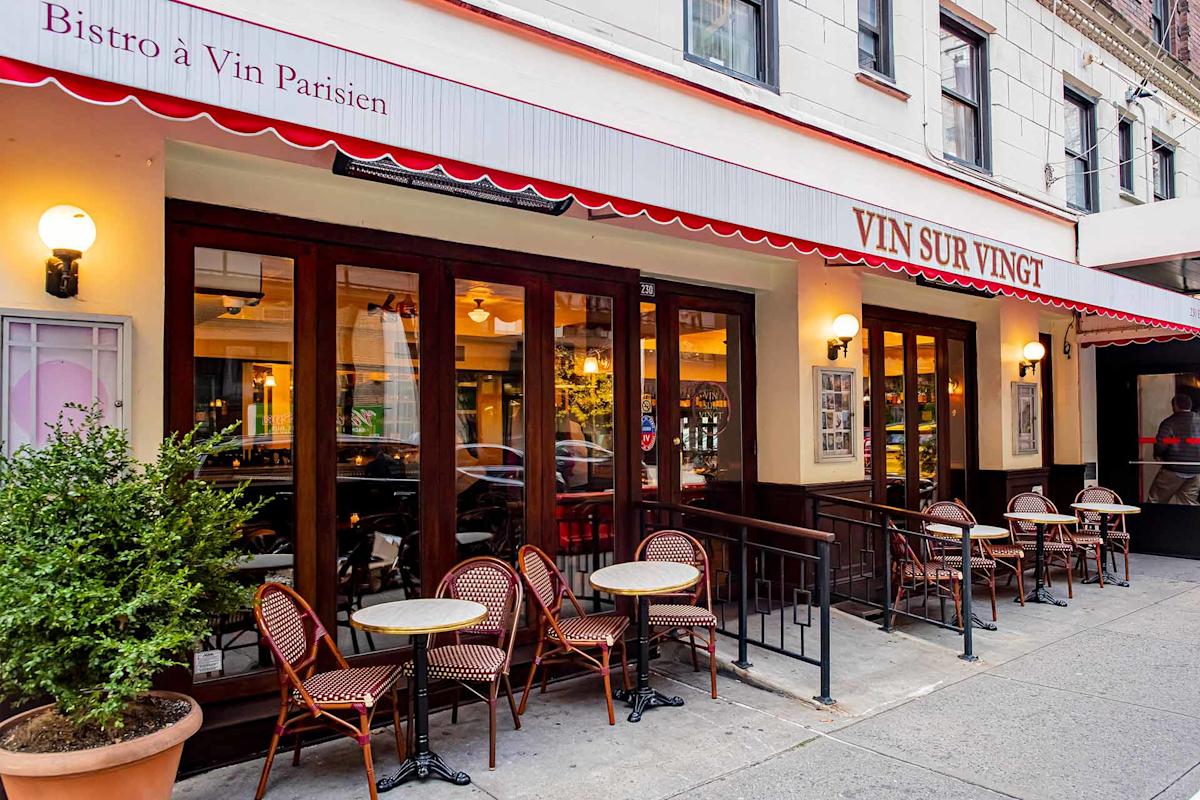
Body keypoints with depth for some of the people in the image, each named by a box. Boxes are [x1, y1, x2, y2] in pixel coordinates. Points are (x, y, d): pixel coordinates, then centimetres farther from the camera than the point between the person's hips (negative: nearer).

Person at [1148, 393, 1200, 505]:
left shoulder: (1169, 422, -10)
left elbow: (1160, 444, -17)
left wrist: (1158, 456, 2)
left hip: (1175, 468, -5)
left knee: (1156, 499, 6)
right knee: (1189, 503, 11)